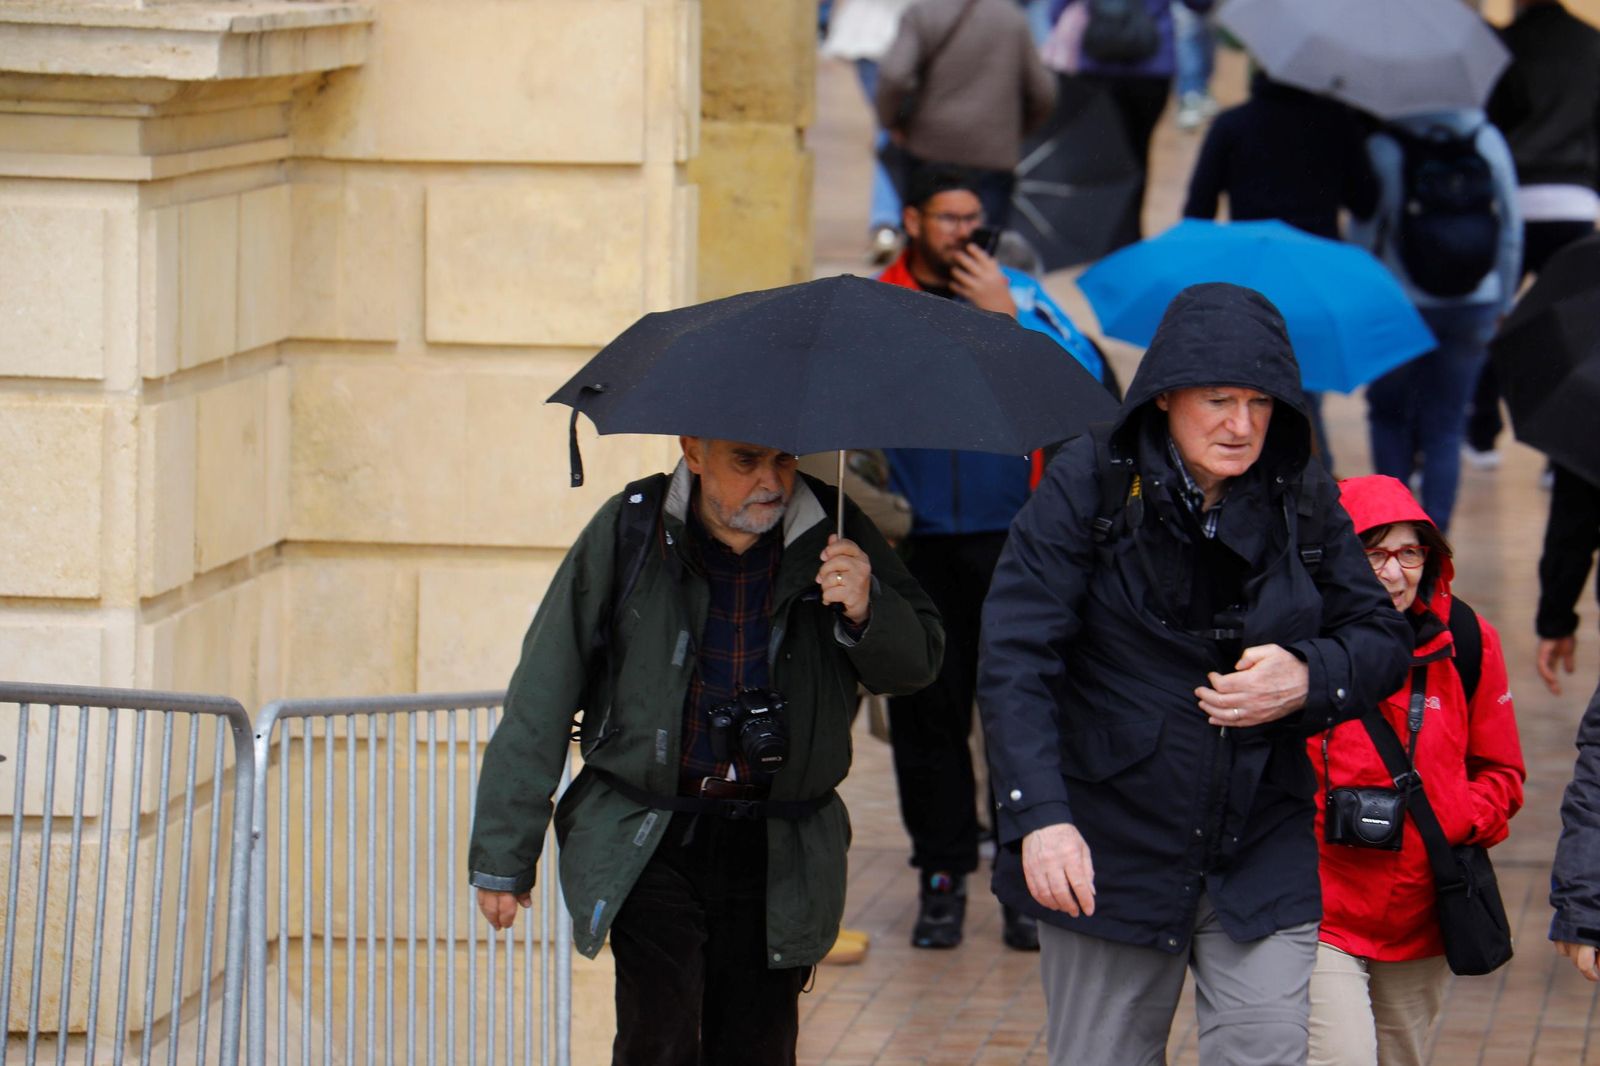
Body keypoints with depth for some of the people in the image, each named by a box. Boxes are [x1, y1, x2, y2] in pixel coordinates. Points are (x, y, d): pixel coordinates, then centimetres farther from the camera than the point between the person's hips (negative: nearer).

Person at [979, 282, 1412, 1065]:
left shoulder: (1302, 501, 2)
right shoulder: (1089, 483, -8)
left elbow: (1384, 639, 11)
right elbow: (1014, 658, -14)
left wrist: (1310, 679, -13)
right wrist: (1038, 816, -27)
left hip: (1262, 858, 2)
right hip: (1107, 851, -2)